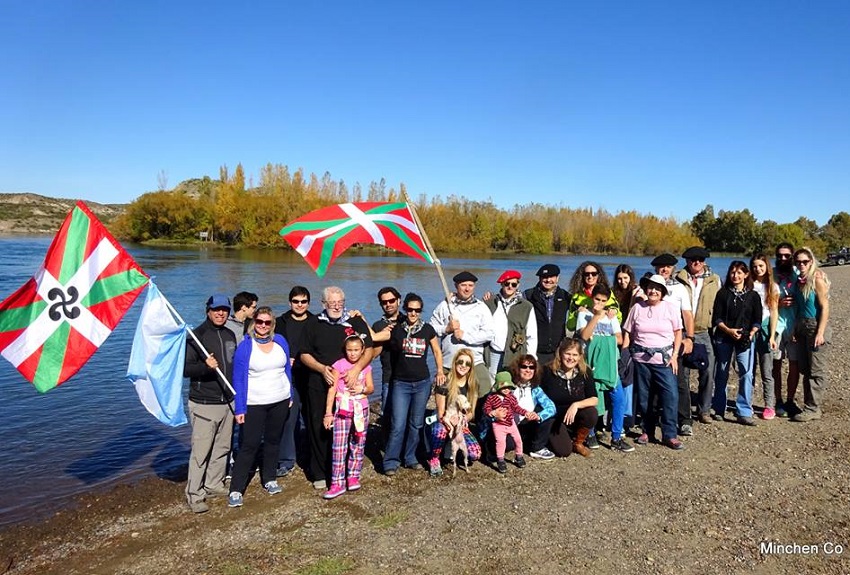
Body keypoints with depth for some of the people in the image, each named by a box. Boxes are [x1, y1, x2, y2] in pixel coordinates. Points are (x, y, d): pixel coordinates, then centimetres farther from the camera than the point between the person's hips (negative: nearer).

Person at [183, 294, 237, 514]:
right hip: (204, 404, -6)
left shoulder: (230, 335, 11)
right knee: (201, 451, -4)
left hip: (227, 402, 6)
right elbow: (185, 369, -13)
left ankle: (214, 484, 27)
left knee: (222, 447, 13)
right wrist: (205, 366, -31)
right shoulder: (197, 335, -9)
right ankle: (194, 495, 6)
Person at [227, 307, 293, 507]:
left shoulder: (280, 341, 3)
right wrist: (239, 409, -10)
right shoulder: (245, 346, -8)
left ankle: (269, 479, 29)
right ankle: (236, 489, 3)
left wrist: (290, 396, 10)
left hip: (280, 401, 4)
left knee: (273, 440, 14)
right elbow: (238, 378, -7)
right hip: (254, 404, -4)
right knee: (250, 444, -5)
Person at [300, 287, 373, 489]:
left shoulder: (356, 322, 3)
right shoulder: (313, 323, 5)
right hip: (319, 386, 0)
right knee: (318, 429, 4)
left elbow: (368, 351, 0)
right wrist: (322, 369, -11)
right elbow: (305, 354, 6)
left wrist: (356, 369, -17)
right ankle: (319, 474, 17)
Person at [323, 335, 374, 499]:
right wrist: (328, 413, -9)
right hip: (342, 411, -3)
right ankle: (337, 483, 0)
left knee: (358, 445, 10)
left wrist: (362, 389, -14)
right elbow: (332, 389, -7)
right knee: (339, 447, -5)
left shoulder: (366, 366, 4)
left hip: (361, 410, 4)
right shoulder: (339, 365, -7)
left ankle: (353, 476, 24)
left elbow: (371, 387, 10)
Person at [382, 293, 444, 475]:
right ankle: (391, 462, 7)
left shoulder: (427, 329, 1)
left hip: (422, 383, 2)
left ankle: (410, 459, 25)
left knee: (416, 424, 10)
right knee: (398, 425, -5)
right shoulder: (396, 329, -4)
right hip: (401, 383, -2)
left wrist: (440, 371, 2)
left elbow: (437, 350, 12)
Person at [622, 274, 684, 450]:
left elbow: (678, 332, 4)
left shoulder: (670, 307, 0)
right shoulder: (637, 308, 2)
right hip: (641, 358, 1)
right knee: (644, 397, 9)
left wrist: (675, 355, -3)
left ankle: (669, 435, 3)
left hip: (664, 359, -1)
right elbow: (628, 333, 5)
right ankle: (647, 431, 25)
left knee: (671, 395, -8)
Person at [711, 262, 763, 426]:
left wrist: (752, 332, -12)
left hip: (745, 339, 0)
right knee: (721, 374, 6)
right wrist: (729, 330, -15)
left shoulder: (753, 295, 9)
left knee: (746, 374, -11)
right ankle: (719, 410, 18)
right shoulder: (723, 293, 6)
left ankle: (744, 413, -7)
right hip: (723, 338, 0)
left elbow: (757, 319, 6)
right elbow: (717, 318, 0)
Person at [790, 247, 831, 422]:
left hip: (816, 326, -7)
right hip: (802, 327, 8)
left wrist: (820, 332, -18)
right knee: (805, 369, 12)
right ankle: (810, 405, 21)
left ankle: (813, 409, 3)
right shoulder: (799, 280, 10)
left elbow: (825, 307, -13)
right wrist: (795, 329, 7)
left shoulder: (817, 279, -11)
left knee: (816, 371, -1)